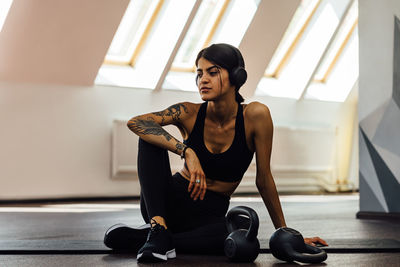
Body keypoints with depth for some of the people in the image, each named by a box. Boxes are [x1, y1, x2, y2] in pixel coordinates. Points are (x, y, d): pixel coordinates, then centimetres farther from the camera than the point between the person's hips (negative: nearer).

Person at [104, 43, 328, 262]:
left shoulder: (255, 115, -14)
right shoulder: (190, 113, -11)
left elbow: (264, 179, -6)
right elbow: (135, 122, -26)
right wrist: (186, 151, -37)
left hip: (209, 214, 0)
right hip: (171, 201, 0)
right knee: (151, 137, -23)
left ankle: (136, 238, -22)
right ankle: (158, 226, -27)